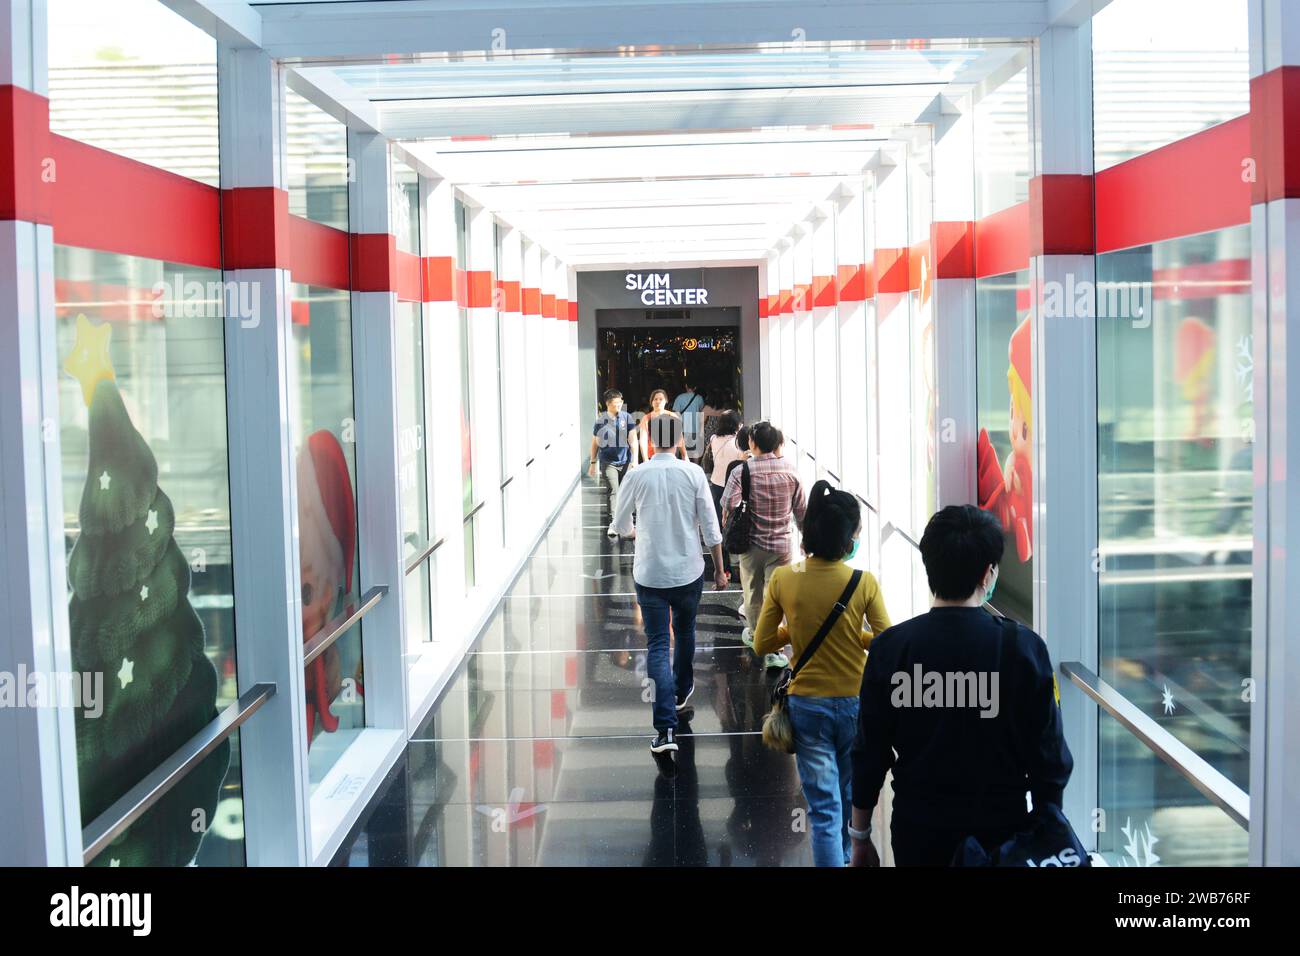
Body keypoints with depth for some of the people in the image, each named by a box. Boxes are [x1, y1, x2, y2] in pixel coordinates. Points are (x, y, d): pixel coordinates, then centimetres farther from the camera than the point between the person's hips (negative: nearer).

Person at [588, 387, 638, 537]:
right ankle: (613, 523, -17)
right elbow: (594, 442, 7)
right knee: (614, 491, -13)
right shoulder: (600, 420, -3)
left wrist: (635, 460, -8)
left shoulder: (626, 417, -1)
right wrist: (593, 463, 9)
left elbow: (633, 440, -1)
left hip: (625, 461, 2)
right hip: (608, 462, -2)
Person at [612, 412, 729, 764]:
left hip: (649, 574, -1)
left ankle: (666, 730, -13)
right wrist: (719, 569, 6)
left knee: (657, 646, -1)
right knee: (685, 632, 25)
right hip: (688, 572, 1)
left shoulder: (637, 476, -7)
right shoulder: (693, 474, -8)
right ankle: (682, 691, 47)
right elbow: (710, 527, -5)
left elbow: (620, 525, 6)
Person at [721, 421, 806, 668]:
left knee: (753, 592, 19)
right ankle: (772, 650, 3)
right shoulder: (791, 472, -5)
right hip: (781, 544, 0)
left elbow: (728, 508, -14)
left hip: (751, 543, 0)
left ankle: (754, 635, 40)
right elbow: (800, 511, 3)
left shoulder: (741, 471, -13)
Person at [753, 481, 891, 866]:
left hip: (807, 705, 0)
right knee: (853, 801, 24)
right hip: (855, 704, 0)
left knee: (824, 809, 5)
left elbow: (762, 644, -3)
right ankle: (848, 857, 43)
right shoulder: (864, 582, -15)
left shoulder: (782, 579, -10)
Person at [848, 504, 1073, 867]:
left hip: (917, 827, 1)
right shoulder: (1023, 647, -12)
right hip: (1001, 825, -1)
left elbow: (870, 752, -5)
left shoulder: (890, 647, -10)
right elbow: (1048, 753, -8)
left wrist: (860, 836, 6)